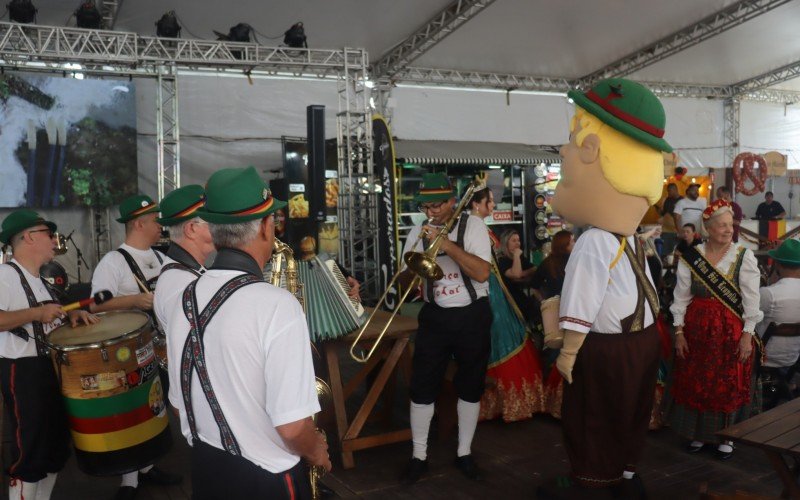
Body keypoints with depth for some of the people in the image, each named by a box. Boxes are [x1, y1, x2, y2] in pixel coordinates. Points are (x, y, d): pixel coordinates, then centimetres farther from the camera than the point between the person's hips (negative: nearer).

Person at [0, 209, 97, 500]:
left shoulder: (37, 279, 14)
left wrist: (70, 314, 7)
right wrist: (35, 314, -26)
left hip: (50, 367, 10)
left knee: (57, 446, 18)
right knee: (29, 449, -1)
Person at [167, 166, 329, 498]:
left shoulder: (185, 301, -5)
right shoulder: (277, 305, -25)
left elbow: (180, 402, 6)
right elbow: (292, 426, -25)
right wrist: (315, 451, -5)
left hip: (204, 470, 6)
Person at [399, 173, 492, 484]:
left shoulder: (473, 225, -7)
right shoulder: (418, 233, 1)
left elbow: (482, 273, -19)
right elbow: (404, 280, 4)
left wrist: (447, 245, -24)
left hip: (472, 317, -2)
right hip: (435, 318, 2)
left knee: (470, 388, 10)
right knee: (421, 388, 1)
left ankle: (464, 453, 27)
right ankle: (419, 456, 17)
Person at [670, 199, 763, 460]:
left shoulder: (744, 257, -6)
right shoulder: (690, 257, -1)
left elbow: (751, 300, -6)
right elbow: (681, 297, 2)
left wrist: (747, 335, -9)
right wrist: (679, 332, -1)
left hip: (731, 330, -2)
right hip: (696, 328, 2)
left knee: (728, 385, 6)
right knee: (695, 382, 9)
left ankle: (726, 434, 24)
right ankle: (698, 432, 26)